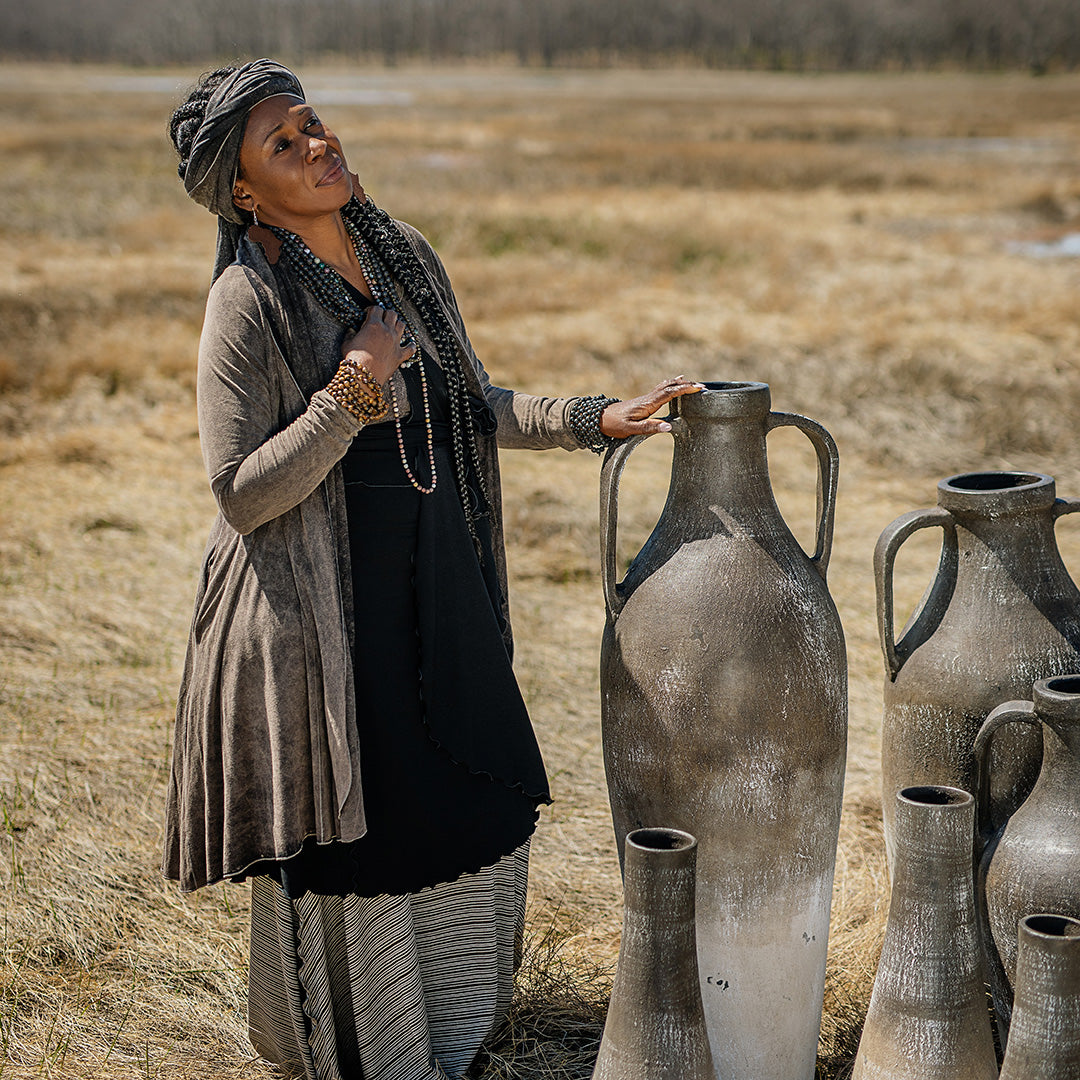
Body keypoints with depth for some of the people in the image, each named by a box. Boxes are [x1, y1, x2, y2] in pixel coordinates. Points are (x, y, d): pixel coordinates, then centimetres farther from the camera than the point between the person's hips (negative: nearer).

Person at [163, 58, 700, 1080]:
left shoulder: (406, 259, 3)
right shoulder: (249, 305, -17)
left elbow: (474, 406, 12)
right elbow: (242, 496, -19)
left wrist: (596, 418, 1)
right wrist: (348, 399, -28)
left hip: (436, 600, 7)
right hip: (323, 611, -7)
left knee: (481, 806, 16)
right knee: (349, 834, 7)